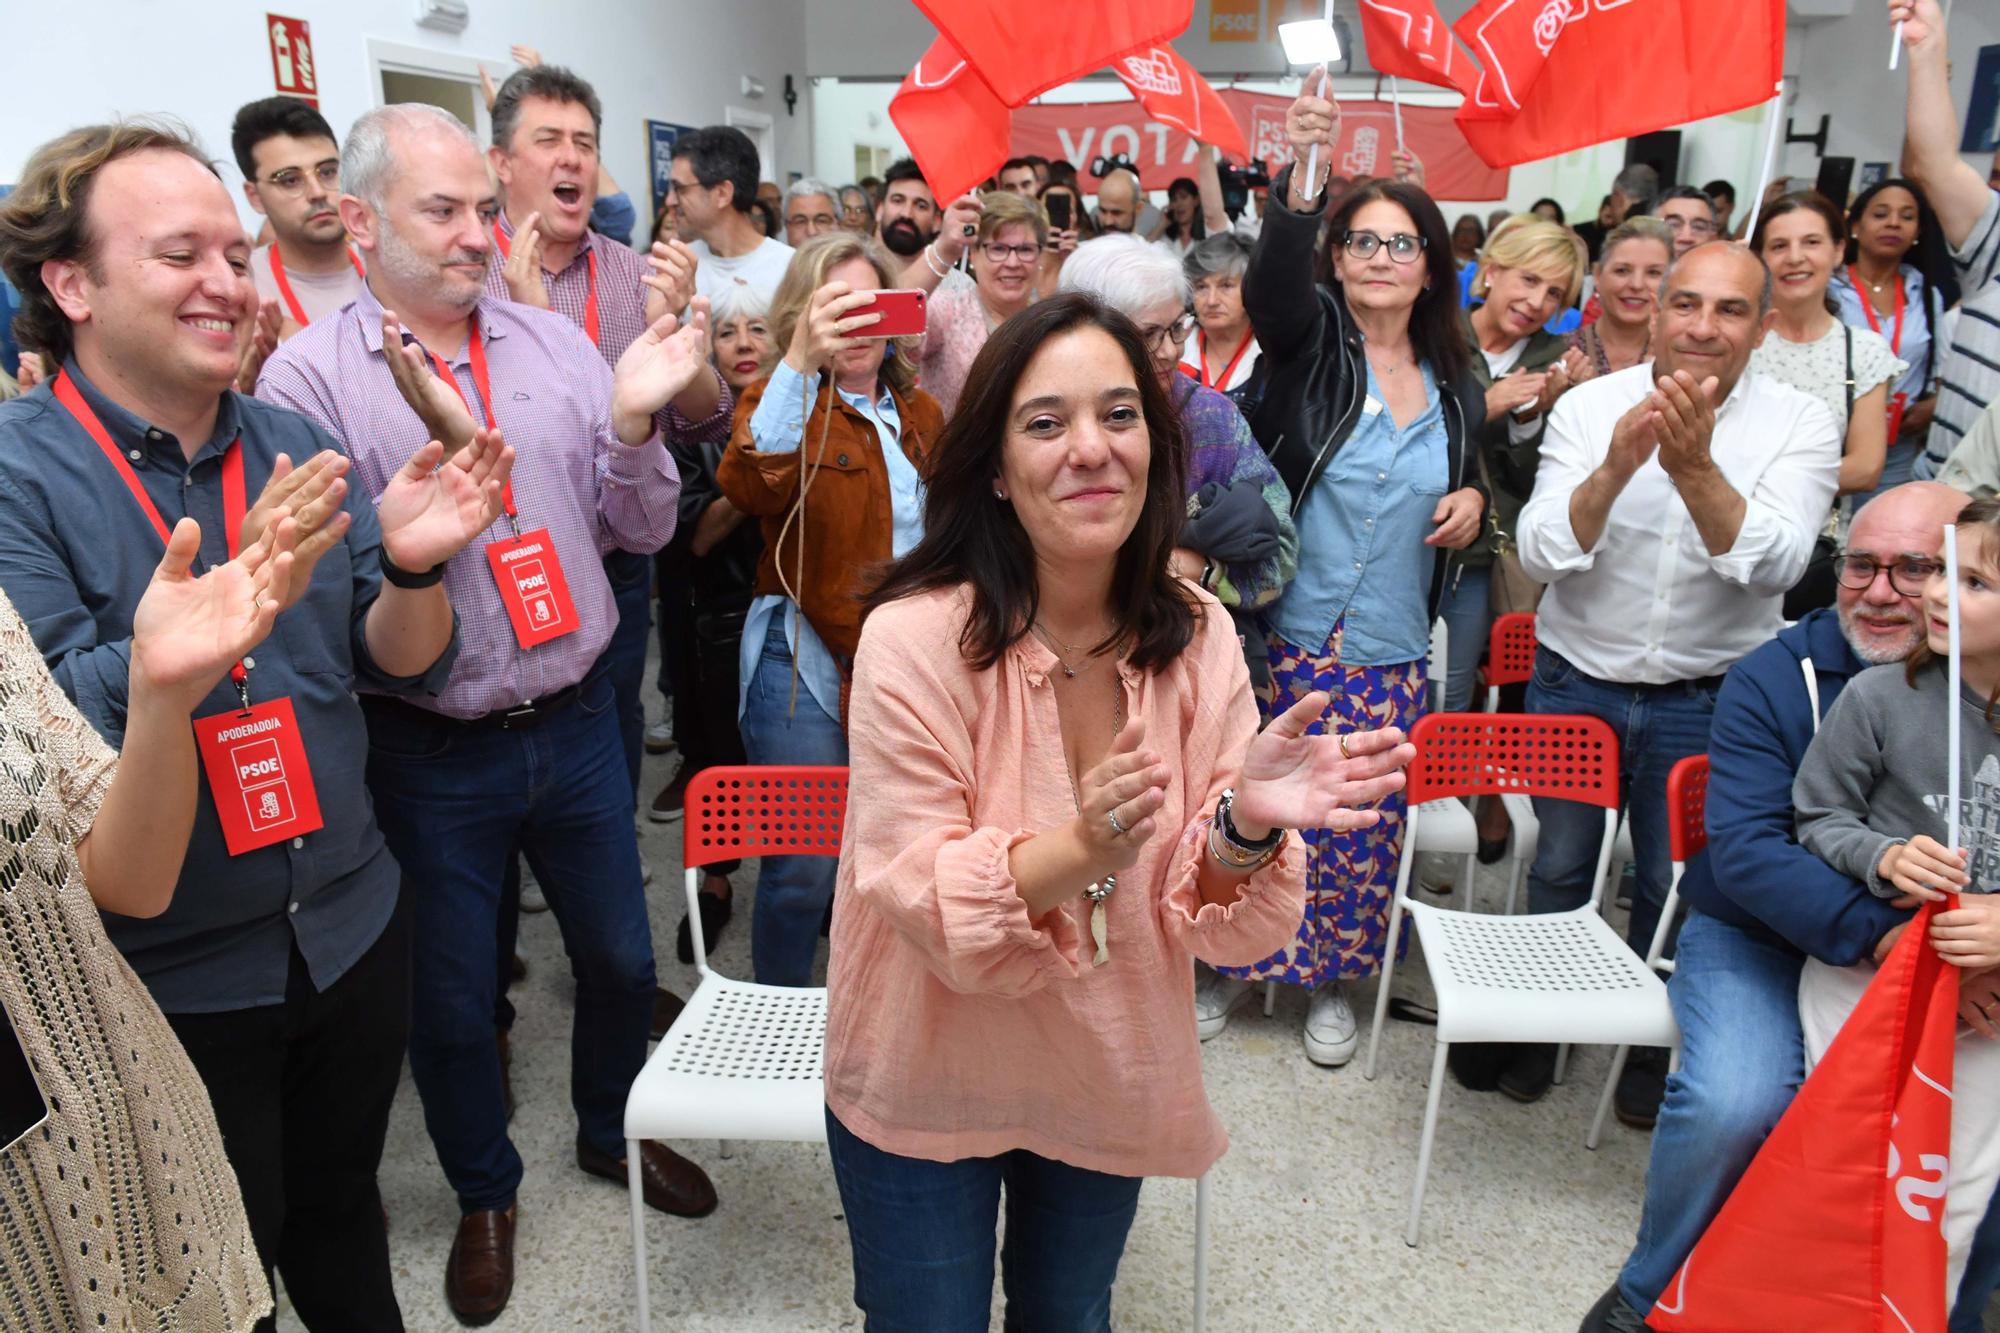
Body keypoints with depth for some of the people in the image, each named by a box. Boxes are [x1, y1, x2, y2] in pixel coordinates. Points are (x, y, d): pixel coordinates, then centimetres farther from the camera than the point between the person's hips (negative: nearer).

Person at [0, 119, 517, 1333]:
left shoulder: (295, 449, 0)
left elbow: (407, 668, -1)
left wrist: (412, 563, -22)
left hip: (352, 933, 4)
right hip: (164, 985, -3)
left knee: (340, 1212, 24)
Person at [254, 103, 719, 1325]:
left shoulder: (554, 344, 1)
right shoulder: (310, 375, -9)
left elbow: (641, 533, 3)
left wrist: (635, 421, -15)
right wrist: (444, 453, -26)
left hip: (576, 721, 3)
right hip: (432, 753, -3)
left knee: (620, 955, 18)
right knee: (451, 996, 14)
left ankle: (615, 1129, 46)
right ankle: (485, 1192, 41)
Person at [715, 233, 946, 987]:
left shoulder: (920, 412, 12)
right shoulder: (785, 401, -4)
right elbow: (749, 486, -28)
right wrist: (799, 362, -36)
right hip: (807, 665, -5)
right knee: (803, 864, -1)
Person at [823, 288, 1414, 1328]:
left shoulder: (1198, 637, -12)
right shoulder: (917, 637, -24)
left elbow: (1225, 929, -12)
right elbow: (923, 904, -25)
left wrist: (1246, 825, -34)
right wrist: (1077, 848, -42)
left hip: (1112, 1080, 4)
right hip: (925, 1088, -3)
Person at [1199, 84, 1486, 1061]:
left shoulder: (1455, 386, 11)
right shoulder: (1310, 336, 0)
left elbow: (1469, 487, 25)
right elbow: (1270, 283, -23)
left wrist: (1473, 503, 1)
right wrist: (1305, 178, -40)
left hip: (1390, 657, 3)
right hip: (1281, 636, -3)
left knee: (1363, 824, 8)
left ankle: (1333, 979, 31)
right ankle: (1240, 961, 25)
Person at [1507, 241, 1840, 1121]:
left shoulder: (1800, 425, -7)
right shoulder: (1590, 406, -6)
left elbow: (1773, 566, -21)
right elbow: (1541, 553, -16)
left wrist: (1696, 467, -34)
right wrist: (1615, 467, -32)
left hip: (1706, 702, 0)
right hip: (1576, 684, 1)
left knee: (1677, 888, 11)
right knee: (1559, 870, 12)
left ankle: (1651, 1046, 36)